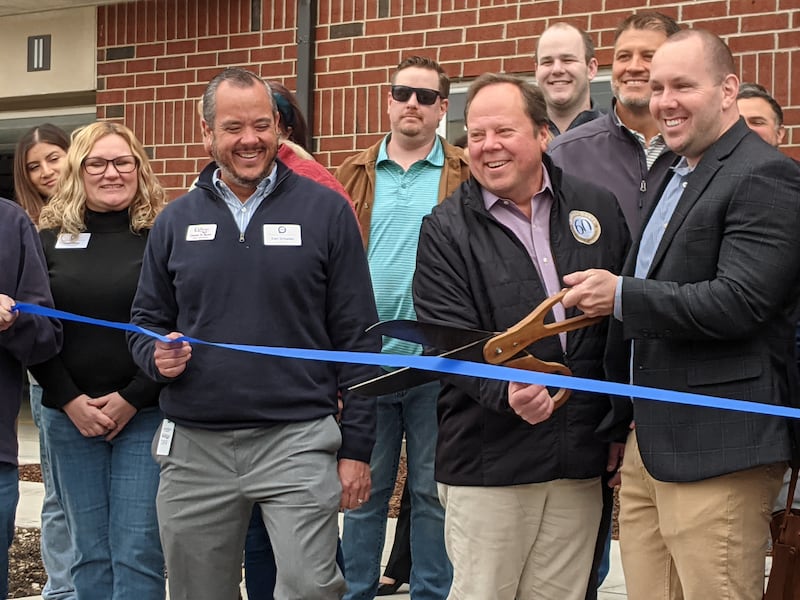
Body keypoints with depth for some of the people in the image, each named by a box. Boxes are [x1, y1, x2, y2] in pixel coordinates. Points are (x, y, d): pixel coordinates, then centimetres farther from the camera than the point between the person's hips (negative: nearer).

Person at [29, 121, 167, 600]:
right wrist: (71, 401, -4)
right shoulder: (51, 237, 8)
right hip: (70, 416, 3)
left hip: (145, 413, -3)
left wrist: (132, 399, -10)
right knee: (90, 553, 8)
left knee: (138, 555, -5)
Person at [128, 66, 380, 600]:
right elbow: (146, 321, 17)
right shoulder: (176, 221, 9)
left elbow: (356, 335, -1)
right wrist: (157, 355, -7)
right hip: (195, 448, 3)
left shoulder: (325, 210, 0)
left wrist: (357, 447, -4)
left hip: (299, 440, -3)